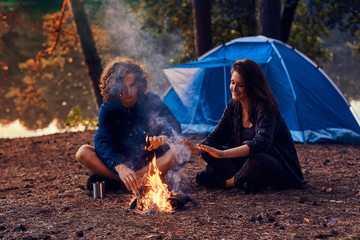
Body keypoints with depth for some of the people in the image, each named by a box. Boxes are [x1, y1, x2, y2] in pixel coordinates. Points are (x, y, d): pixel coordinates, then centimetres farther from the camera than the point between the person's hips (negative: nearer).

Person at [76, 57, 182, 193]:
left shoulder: (151, 101, -5)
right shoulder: (107, 109, -6)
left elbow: (173, 123, -19)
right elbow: (102, 142, -20)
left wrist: (164, 137, -46)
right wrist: (120, 167, -40)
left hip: (151, 162, 0)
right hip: (122, 161, 1)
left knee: (177, 153, -32)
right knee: (83, 152, -21)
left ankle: (114, 182, -31)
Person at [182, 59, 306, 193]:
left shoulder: (265, 108, -22)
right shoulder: (234, 105, 2)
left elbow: (261, 143, -37)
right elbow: (217, 135, 4)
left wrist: (224, 153, -47)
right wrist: (199, 149, -19)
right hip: (247, 160, 7)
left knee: (257, 159, -41)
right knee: (209, 153, -10)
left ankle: (228, 182, -13)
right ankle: (247, 182, -24)